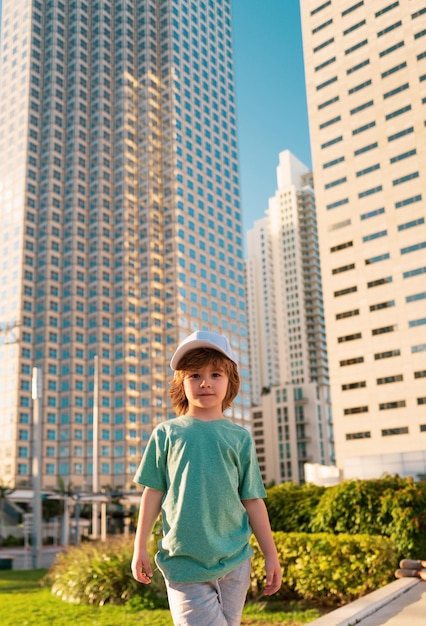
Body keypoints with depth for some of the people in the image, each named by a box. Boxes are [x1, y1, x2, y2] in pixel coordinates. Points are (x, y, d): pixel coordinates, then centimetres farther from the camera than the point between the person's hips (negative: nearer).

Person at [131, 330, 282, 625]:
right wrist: (140, 548, 6)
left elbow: (253, 501, 8)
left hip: (234, 560, 2)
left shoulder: (240, 437, 6)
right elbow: (153, 493, 6)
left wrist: (271, 555, 9)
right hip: (183, 561, -2)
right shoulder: (166, 433, 3)